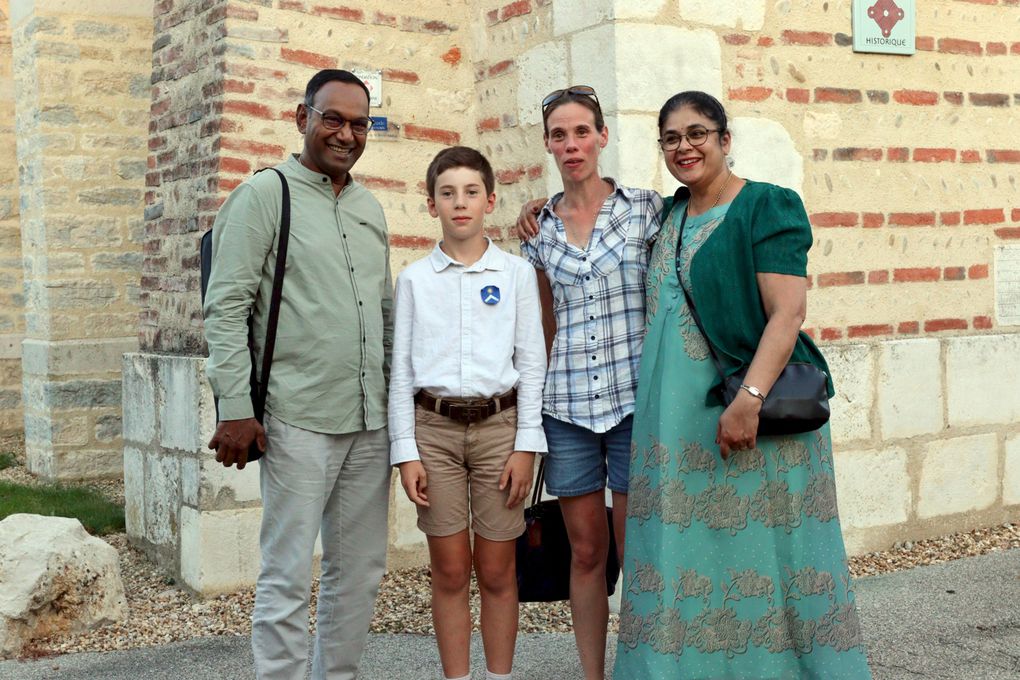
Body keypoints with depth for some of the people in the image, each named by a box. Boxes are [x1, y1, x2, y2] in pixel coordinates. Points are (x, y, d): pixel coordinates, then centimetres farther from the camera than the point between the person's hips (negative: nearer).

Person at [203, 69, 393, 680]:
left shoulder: (370, 209, 16)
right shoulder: (265, 195, -3)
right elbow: (226, 308, -8)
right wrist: (236, 409, -14)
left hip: (371, 421, 7)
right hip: (298, 421, -6)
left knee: (361, 568, 12)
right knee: (288, 575, -3)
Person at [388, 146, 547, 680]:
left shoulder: (516, 273, 5)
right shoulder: (415, 279, 6)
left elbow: (531, 362, 3)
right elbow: (401, 369, 5)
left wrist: (526, 445, -3)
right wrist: (406, 452, -1)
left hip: (499, 425, 0)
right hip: (434, 426, 1)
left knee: (497, 572, 5)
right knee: (450, 572, 4)